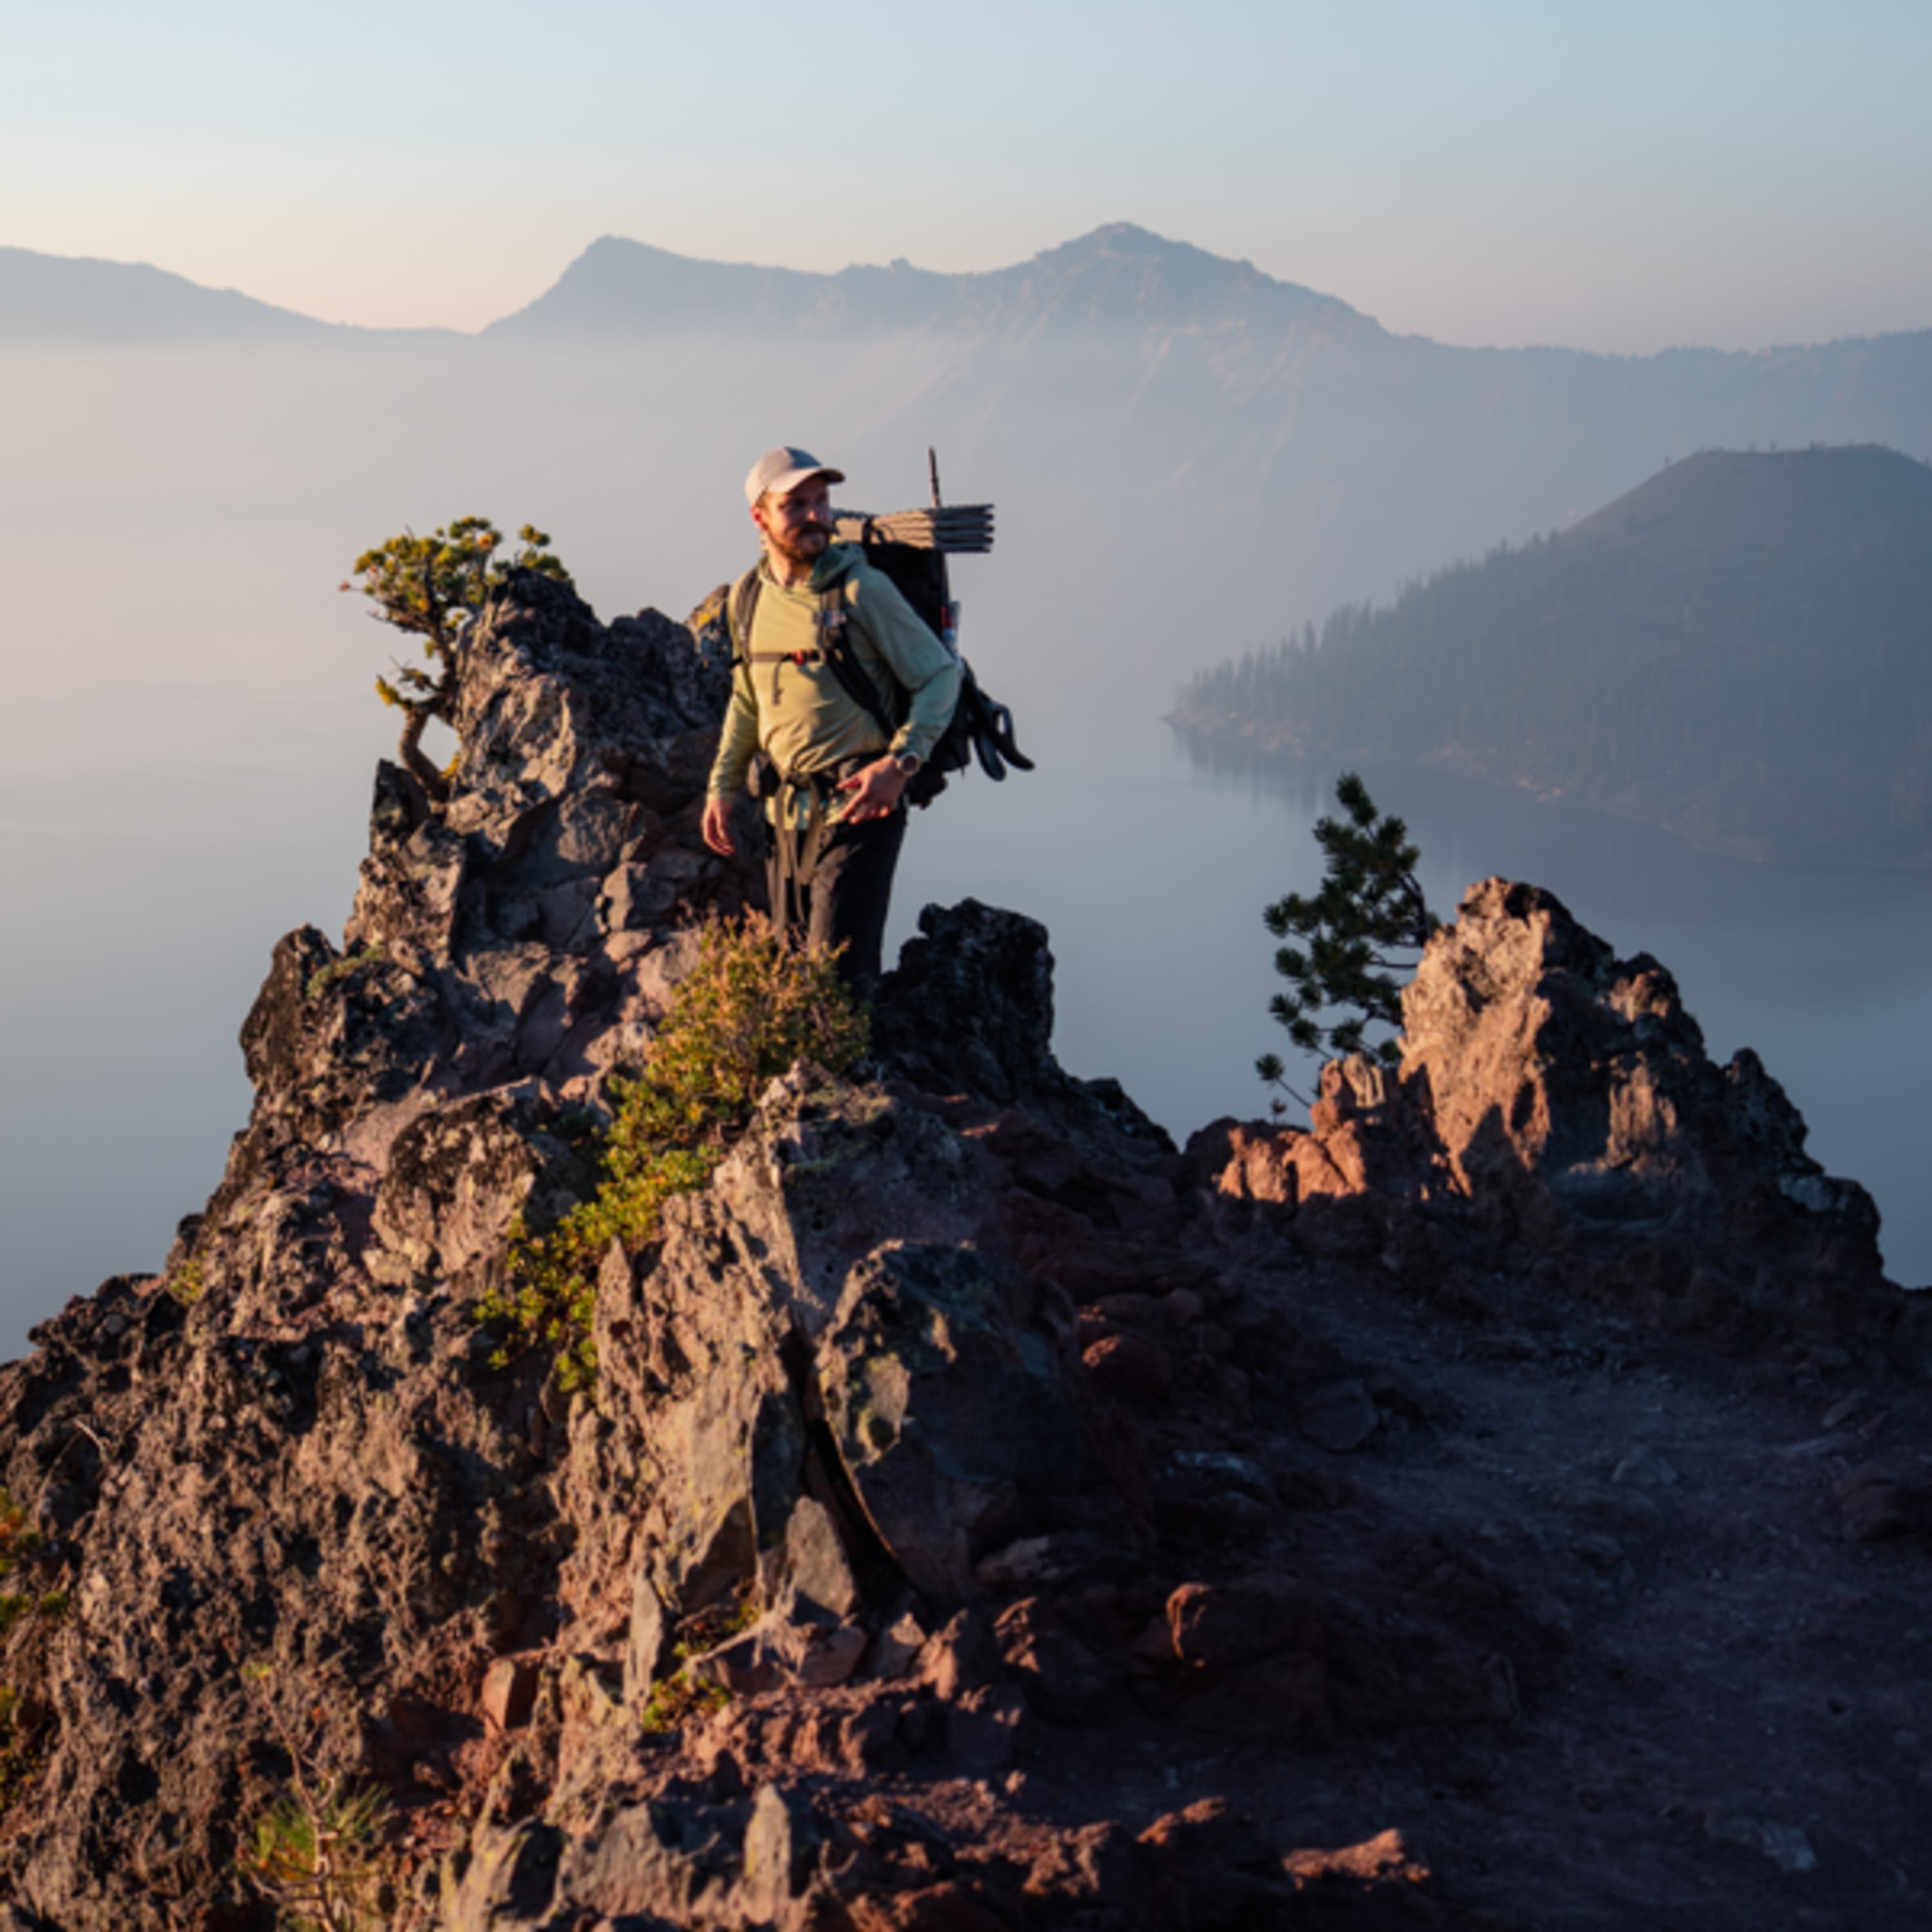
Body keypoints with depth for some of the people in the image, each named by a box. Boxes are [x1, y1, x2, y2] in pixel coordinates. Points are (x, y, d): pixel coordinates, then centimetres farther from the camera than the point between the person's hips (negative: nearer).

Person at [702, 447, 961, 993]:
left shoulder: (863, 589, -9)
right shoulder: (747, 598, 8)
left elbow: (941, 676, -6)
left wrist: (900, 765, -18)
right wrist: (723, 787, 15)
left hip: (856, 805, -6)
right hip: (785, 812, 6)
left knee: (836, 969, -14)